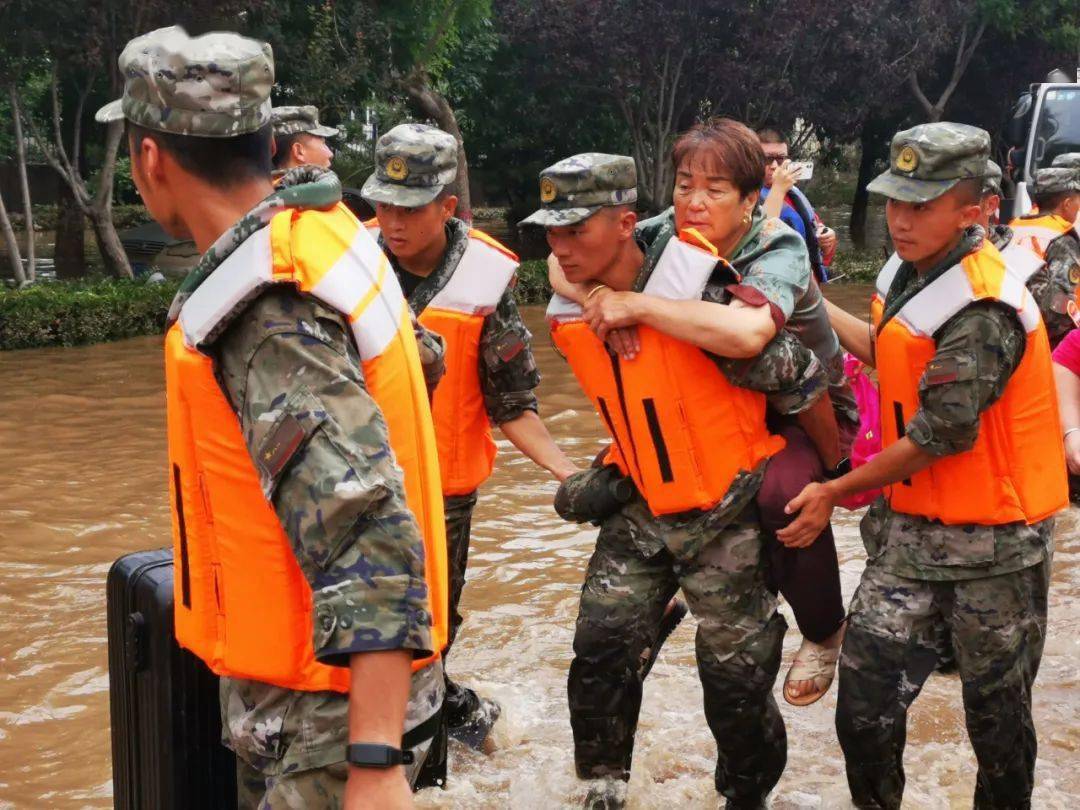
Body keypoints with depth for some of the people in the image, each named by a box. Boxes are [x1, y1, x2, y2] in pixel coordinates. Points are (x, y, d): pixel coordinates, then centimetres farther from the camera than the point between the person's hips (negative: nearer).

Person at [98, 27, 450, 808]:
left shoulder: (265, 318, -26)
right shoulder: (324, 230, 0)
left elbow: (371, 535, -32)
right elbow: (414, 355, 19)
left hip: (331, 712, -9)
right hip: (348, 673, 9)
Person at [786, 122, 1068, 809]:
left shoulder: (981, 309, -24)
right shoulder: (914, 271, 3)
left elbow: (938, 438, -22)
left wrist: (834, 492, -11)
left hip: (991, 541, -7)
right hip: (913, 525, 7)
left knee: (996, 709, 12)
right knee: (865, 699, 1)